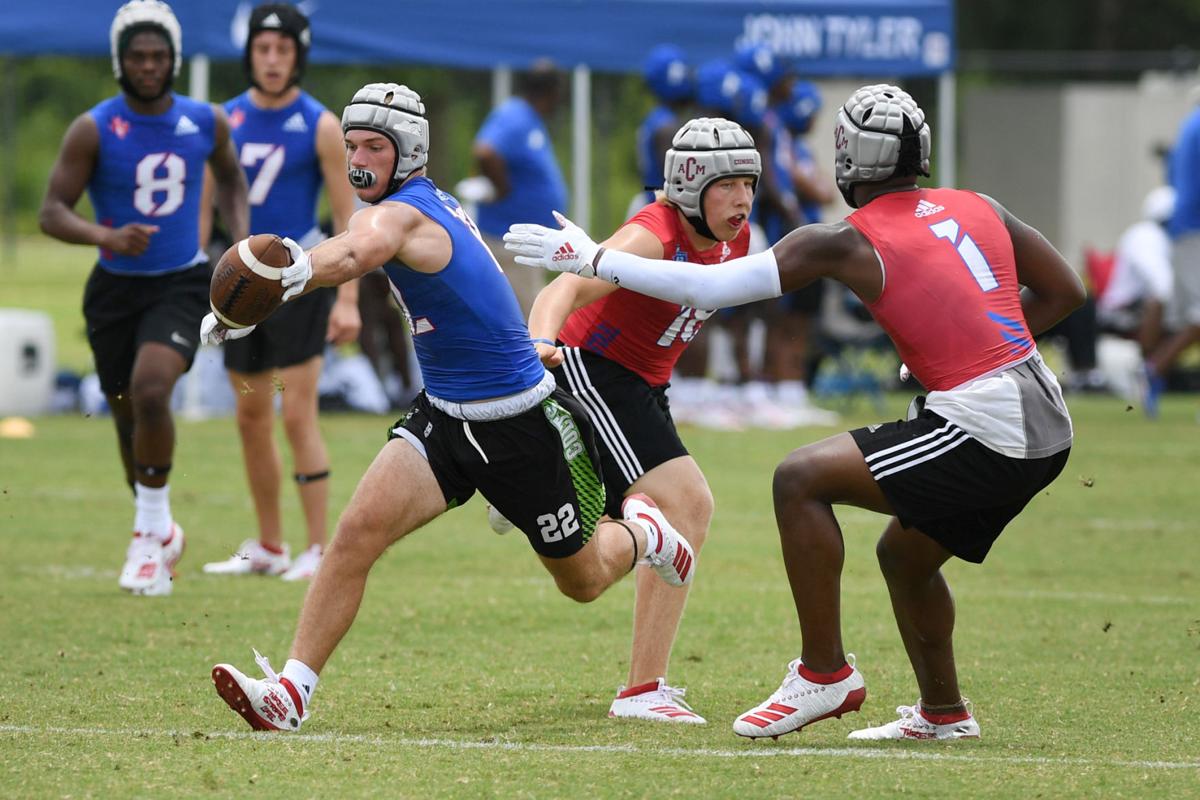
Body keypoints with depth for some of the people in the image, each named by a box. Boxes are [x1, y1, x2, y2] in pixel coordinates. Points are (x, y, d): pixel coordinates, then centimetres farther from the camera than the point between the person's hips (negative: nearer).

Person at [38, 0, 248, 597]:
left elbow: (230, 178, 19)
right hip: (116, 288, 1)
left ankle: (149, 532, -12)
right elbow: (52, 212, -15)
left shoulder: (206, 123, -3)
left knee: (151, 392, -24)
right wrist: (105, 237, -33)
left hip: (181, 284, -1)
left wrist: (241, 241, 5)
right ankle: (158, 533, 33)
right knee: (128, 414, 11)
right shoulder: (94, 131, -11)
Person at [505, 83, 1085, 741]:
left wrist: (590, 257, 1)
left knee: (801, 478, -3)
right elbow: (1064, 291, 21)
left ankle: (824, 673, 1)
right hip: (1048, 427, 8)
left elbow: (711, 287, -6)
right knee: (903, 556, 26)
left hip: (985, 431, -8)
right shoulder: (977, 209, 12)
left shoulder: (849, 243, -5)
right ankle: (942, 711, 38)